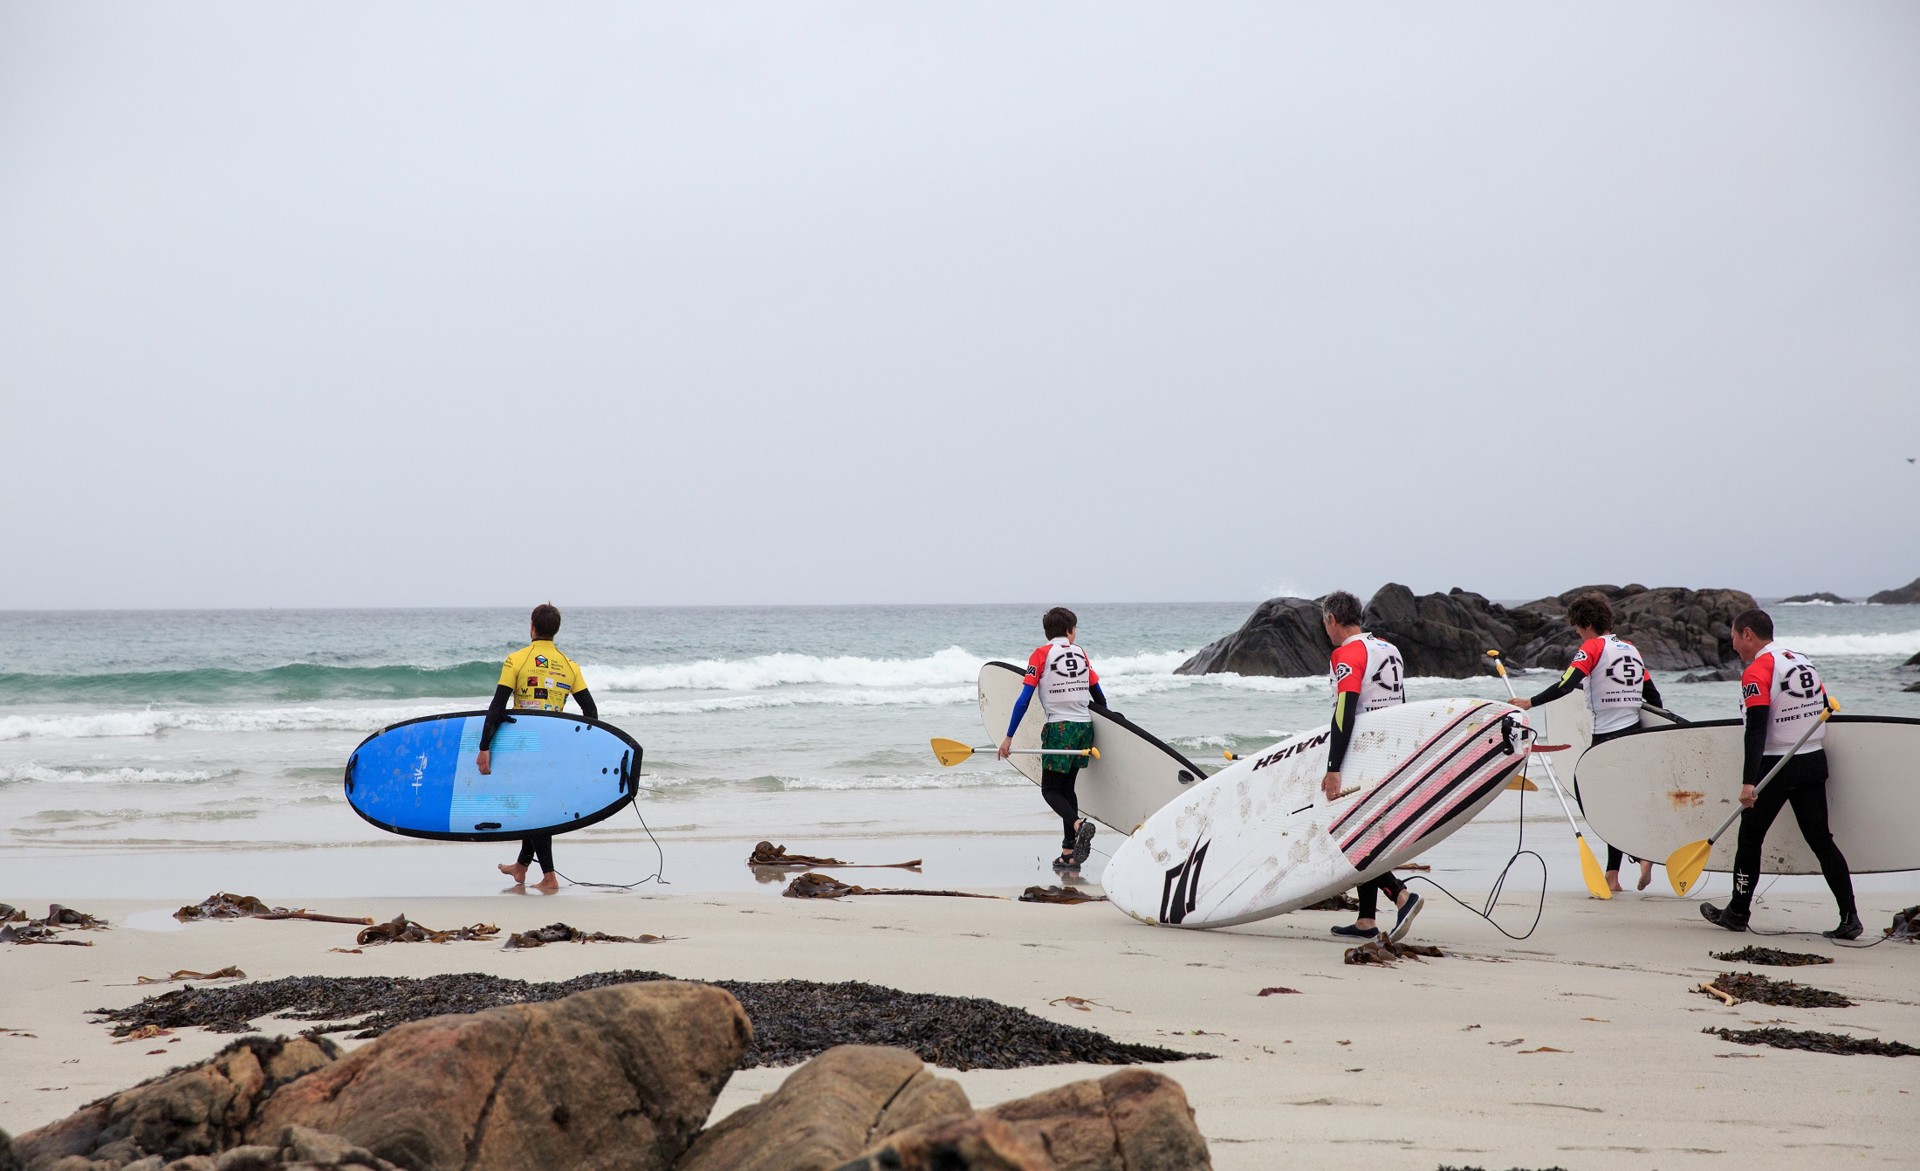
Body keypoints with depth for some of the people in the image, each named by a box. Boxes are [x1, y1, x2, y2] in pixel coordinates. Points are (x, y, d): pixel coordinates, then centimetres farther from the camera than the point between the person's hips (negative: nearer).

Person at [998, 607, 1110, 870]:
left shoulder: (1041, 654, -2)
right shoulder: (1081, 654, 11)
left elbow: (1024, 699, -7)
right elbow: (1099, 697, 15)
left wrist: (1009, 737, -5)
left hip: (1059, 727, -5)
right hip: (1084, 725, 5)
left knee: (1050, 790, 2)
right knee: (1067, 787, 13)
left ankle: (1079, 824, -27)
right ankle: (1069, 853, 6)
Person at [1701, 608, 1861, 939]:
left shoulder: (1757, 671, -12)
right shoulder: (1802, 661, 11)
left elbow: (1756, 729, -21)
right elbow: (1824, 710, 18)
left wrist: (1748, 782, -25)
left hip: (1775, 767, -7)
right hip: (1814, 763, 7)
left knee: (1750, 837, 8)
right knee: (1821, 840, 5)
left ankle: (1737, 913, 17)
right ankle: (1849, 918, -2)